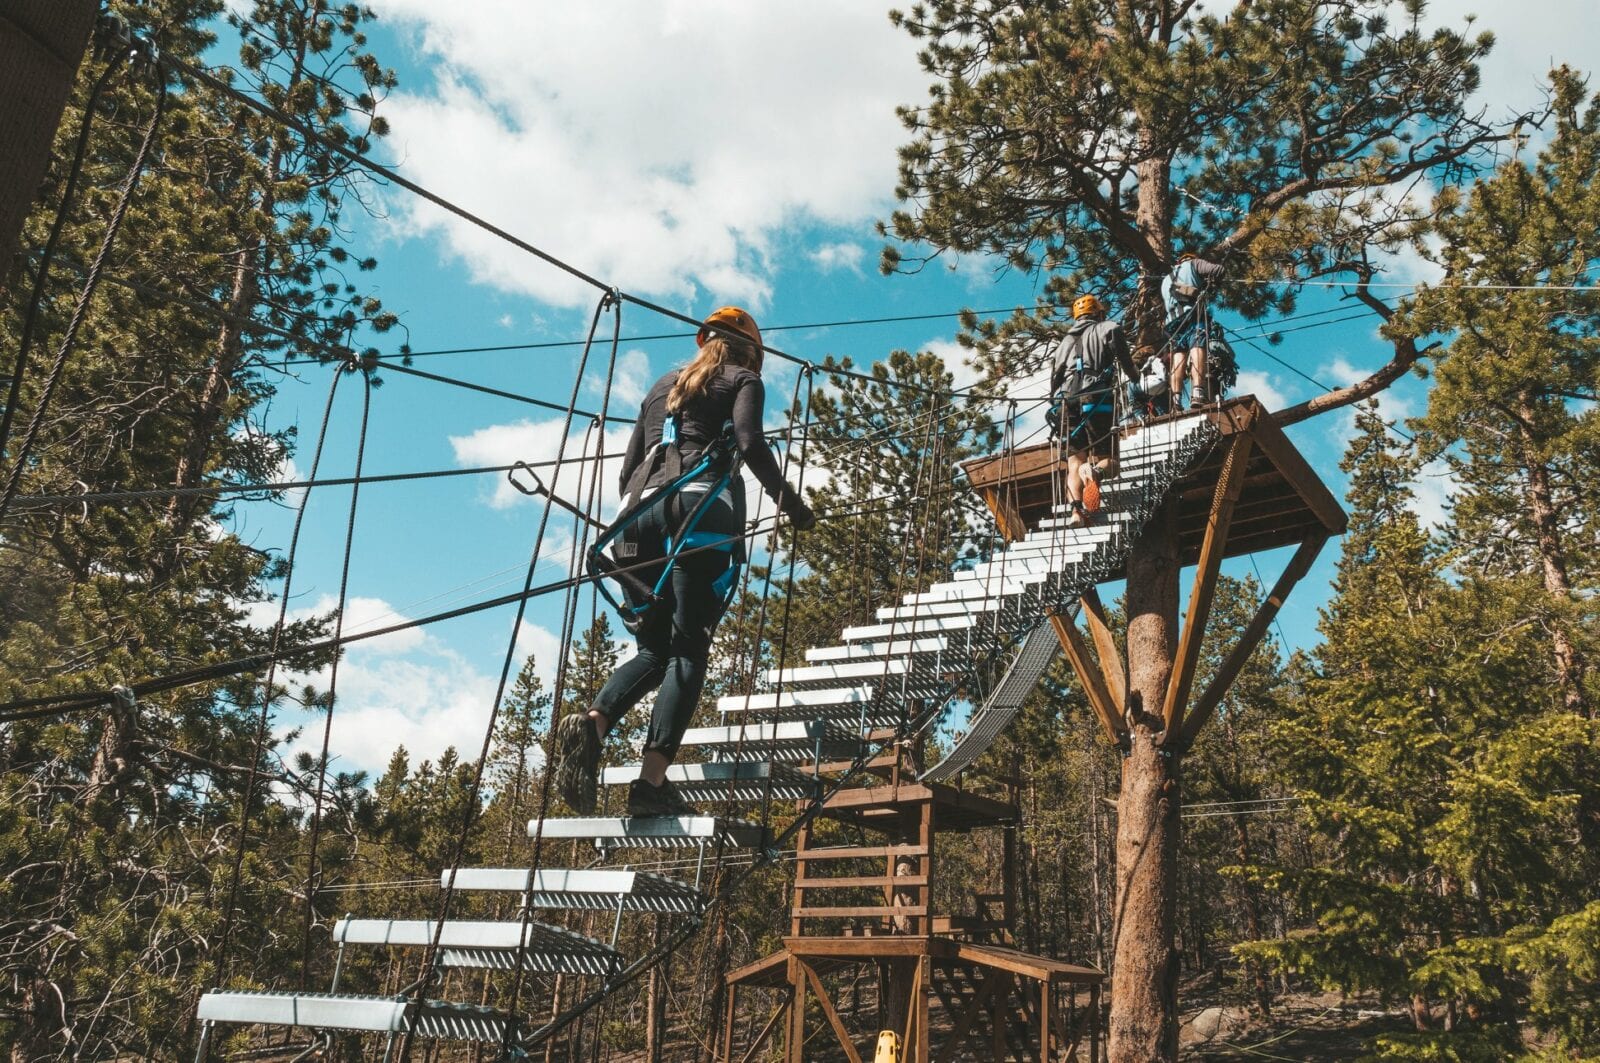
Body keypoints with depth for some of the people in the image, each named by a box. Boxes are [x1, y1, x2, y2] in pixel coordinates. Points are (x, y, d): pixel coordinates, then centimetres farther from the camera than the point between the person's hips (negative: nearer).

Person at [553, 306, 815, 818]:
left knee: (653, 649, 10)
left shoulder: (662, 386, 30)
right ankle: (652, 782, -20)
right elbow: (750, 443, -5)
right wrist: (792, 505, 1)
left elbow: (628, 467, 25)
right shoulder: (742, 380, 15)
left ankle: (592, 723, -18)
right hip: (702, 511, -5)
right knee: (688, 650, -7)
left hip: (642, 508, 5)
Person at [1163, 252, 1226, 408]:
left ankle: (1176, 398, -16)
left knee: (1179, 357, -1)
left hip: (1175, 322, 6)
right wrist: (1209, 283, 21)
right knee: (1197, 349, -20)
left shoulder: (1167, 280, 35)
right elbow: (1218, 270, 4)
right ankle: (1198, 393, -40)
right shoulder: (1192, 264, 18)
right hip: (1194, 315, -6)